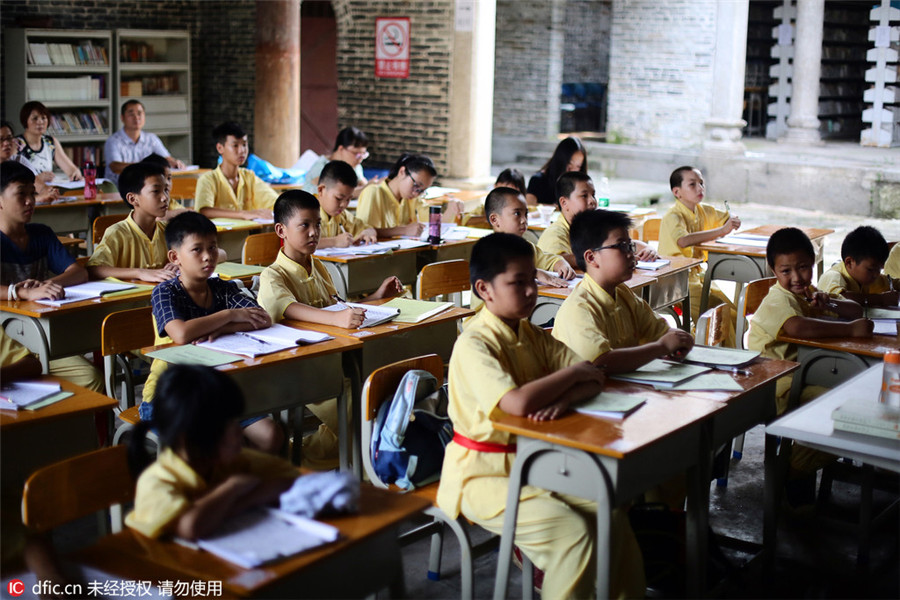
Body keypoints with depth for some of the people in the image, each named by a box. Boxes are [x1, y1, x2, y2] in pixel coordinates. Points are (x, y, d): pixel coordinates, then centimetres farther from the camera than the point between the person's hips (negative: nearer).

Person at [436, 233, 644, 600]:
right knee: (572, 532, -21)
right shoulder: (473, 345, -19)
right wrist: (571, 374, -18)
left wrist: (564, 397, -23)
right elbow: (518, 403, -35)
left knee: (608, 510, -4)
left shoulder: (532, 335, 5)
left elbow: (594, 378, 0)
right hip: (483, 473, -7)